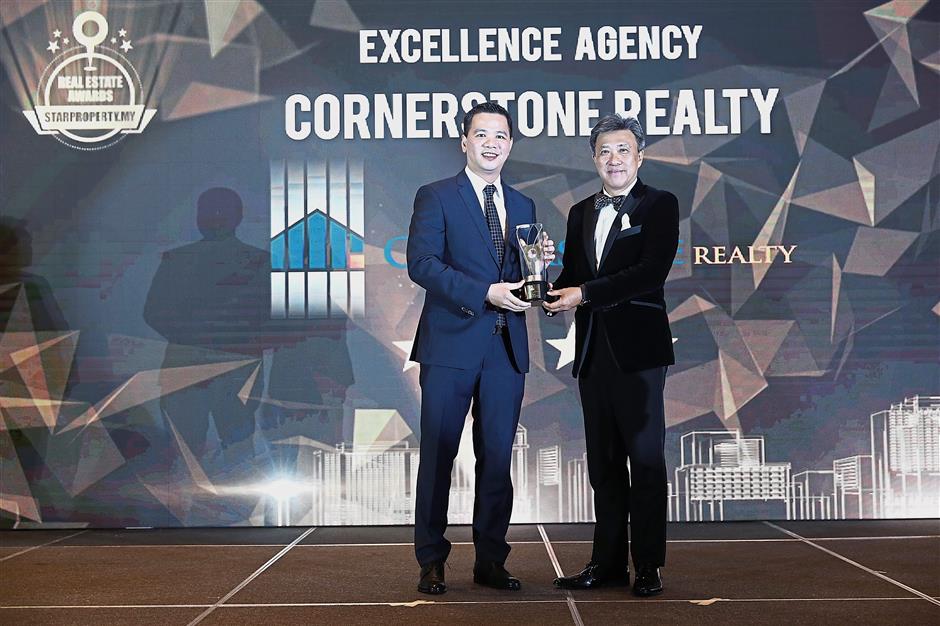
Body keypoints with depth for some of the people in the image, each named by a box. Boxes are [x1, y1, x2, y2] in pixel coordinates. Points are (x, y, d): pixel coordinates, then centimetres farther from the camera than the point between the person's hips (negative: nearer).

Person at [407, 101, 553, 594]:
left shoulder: (523, 207, 17)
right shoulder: (436, 197, 1)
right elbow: (421, 263, -11)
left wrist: (542, 264, -4)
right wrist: (486, 292, -19)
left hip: (506, 349, 4)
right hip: (451, 345, -4)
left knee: (497, 458, 7)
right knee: (438, 456, 2)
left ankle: (490, 560, 17)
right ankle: (431, 562, 12)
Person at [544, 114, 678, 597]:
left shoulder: (660, 205, -1)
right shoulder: (581, 213, 17)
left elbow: (651, 272, -14)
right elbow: (572, 276, 16)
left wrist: (584, 293, -16)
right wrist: (554, 295, -8)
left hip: (638, 346, -6)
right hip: (593, 349, 6)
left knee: (645, 458, -2)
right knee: (603, 461, 10)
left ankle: (648, 566, 6)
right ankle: (608, 561, 18)